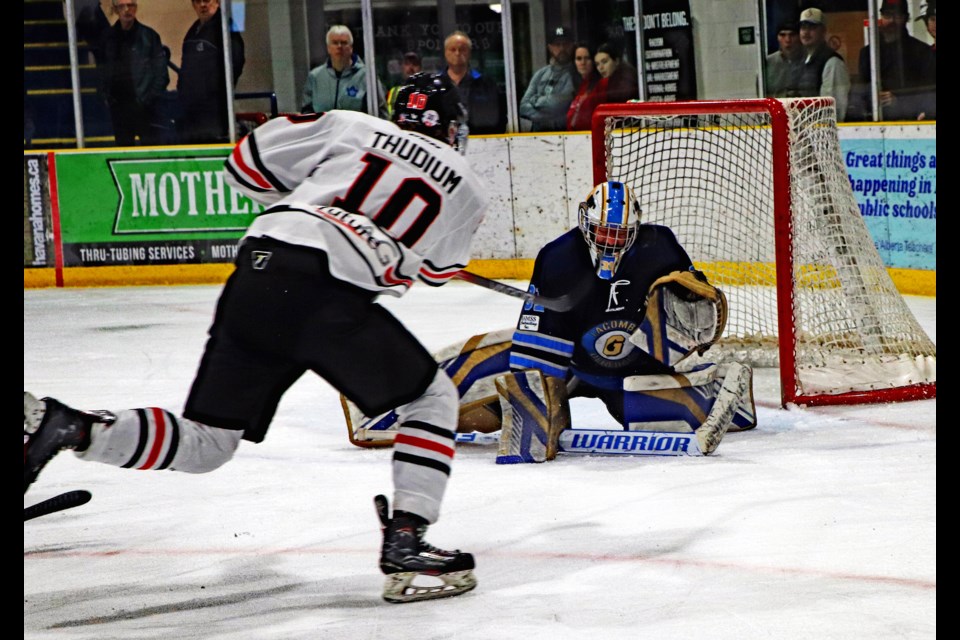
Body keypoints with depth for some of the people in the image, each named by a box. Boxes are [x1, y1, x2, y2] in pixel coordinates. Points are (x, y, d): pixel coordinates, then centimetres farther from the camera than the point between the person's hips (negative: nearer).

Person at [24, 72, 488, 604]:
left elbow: (249, 163, 21)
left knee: (203, 444, 13)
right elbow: (435, 271, 33)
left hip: (258, 267, 4)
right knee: (432, 399, 18)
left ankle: (62, 425, -8)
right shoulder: (466, 188, 19)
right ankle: (405, 547, 3)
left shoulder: (351, 127, 22)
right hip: (333, 299, -4)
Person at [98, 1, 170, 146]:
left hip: (144, 106, -3)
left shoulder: (148, 35, 0)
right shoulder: (109, 38, 7)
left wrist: (151, 97, -8)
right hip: (118, 106, 3)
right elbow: (103, 71, 10)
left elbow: (161, 70, -1)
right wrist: (107, 96, -1)